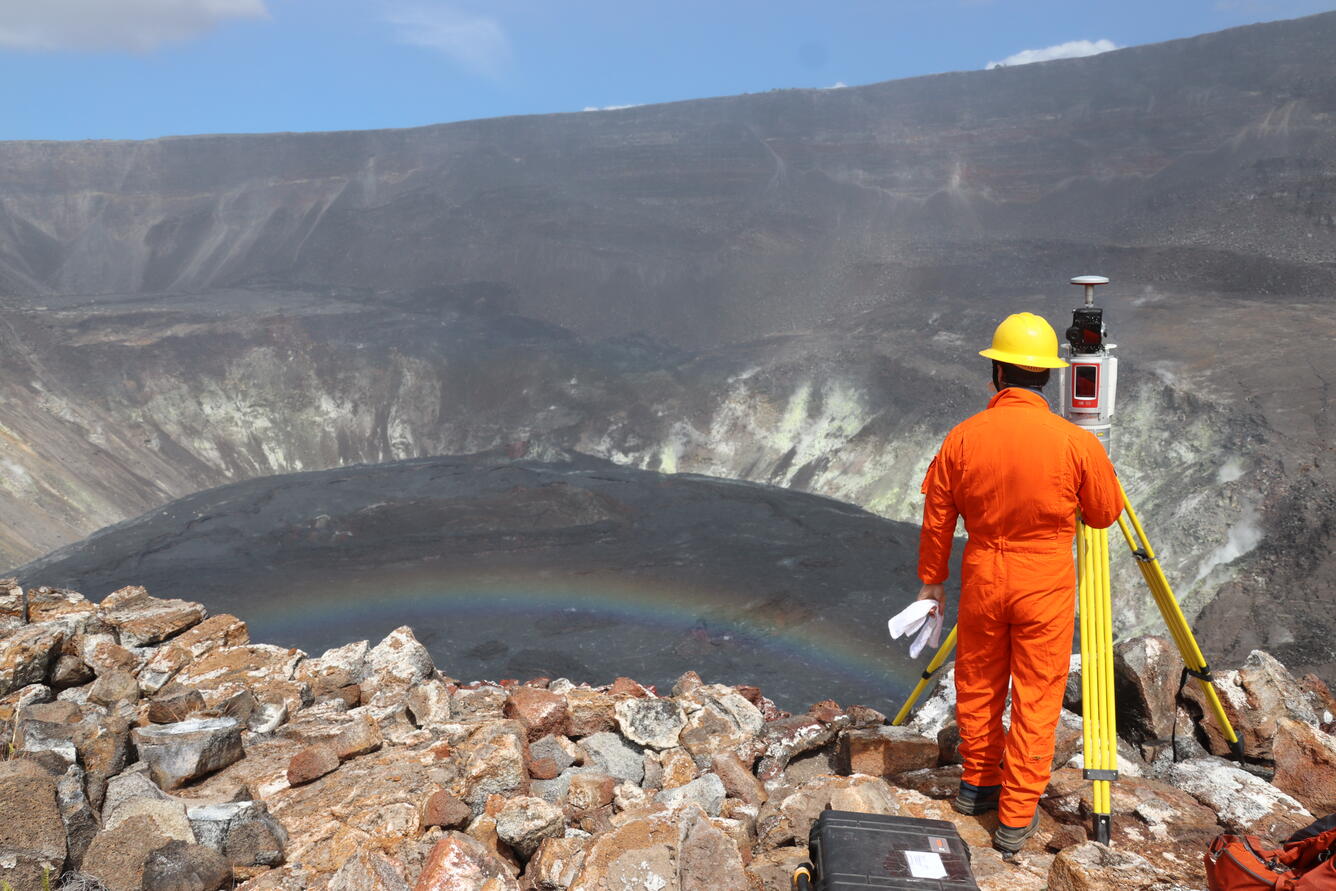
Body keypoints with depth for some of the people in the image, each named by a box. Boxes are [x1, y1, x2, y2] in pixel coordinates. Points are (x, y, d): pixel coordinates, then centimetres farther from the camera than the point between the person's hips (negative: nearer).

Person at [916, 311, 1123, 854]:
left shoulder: (962, 438, -9)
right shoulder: (1076, 443, -13)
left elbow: (936, 520, -1)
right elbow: (1105, 514, 1)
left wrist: (931, 580, 11)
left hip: (982, 579, 2)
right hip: (1045, 585, -2)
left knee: (977, 687, 19)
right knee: (1036, 700, 9)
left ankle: (977, 785, 35)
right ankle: (1016, 818, 16)